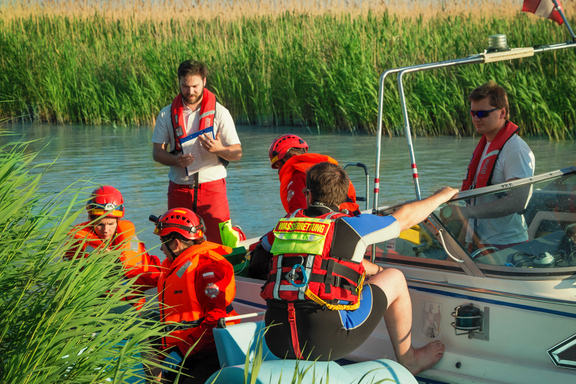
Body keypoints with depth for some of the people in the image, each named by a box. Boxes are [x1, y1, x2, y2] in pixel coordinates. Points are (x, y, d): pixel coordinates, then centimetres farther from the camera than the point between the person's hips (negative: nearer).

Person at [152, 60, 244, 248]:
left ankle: (235, 234, 17)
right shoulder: (167, 114, 5)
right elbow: (157, 152, 5)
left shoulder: (219, 112, 0)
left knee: (221, 243, -11)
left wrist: (218, 149, -23)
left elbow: (237, 153, -2)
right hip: (179, 188, 2)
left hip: (212, 186, -2)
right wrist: (176, 160, -16)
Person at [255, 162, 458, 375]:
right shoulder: (350, 226, 3)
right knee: (394, 279, 18)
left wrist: (374, 269, 46)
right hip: (326, 343, -5)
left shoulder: (287, 224, 15)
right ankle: (407, 360, 34)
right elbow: (405, 217, 19)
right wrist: (442, 196, 38)